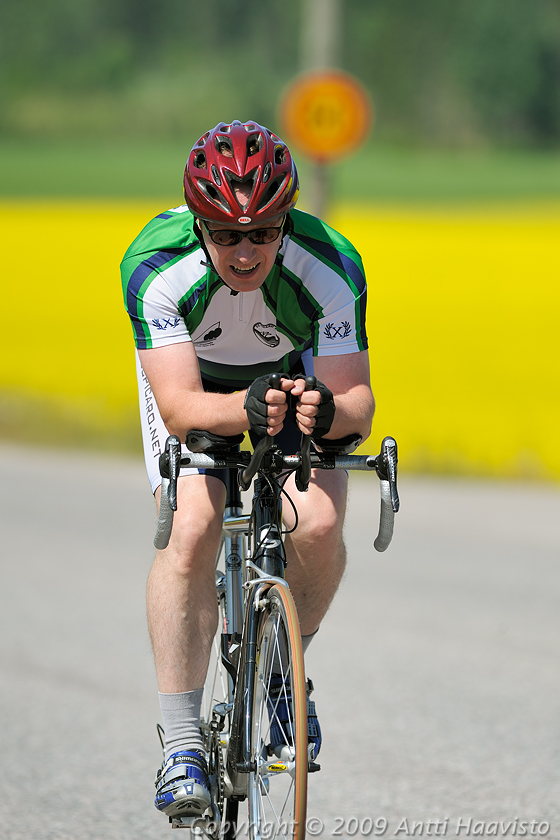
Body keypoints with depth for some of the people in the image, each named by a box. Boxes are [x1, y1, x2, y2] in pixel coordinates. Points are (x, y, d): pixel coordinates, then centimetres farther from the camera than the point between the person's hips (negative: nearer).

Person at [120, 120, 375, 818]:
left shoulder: (330, 267, -34)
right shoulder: (156, 266, -36)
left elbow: (356, 404, -33)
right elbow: (180, 406, -39)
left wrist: (329, 411, -57)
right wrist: (246, 409, -59)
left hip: (298, 370, 1)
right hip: (190, 375, -1)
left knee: (317, 525, -22)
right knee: (190, 528, -24)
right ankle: (181, 741, -16)